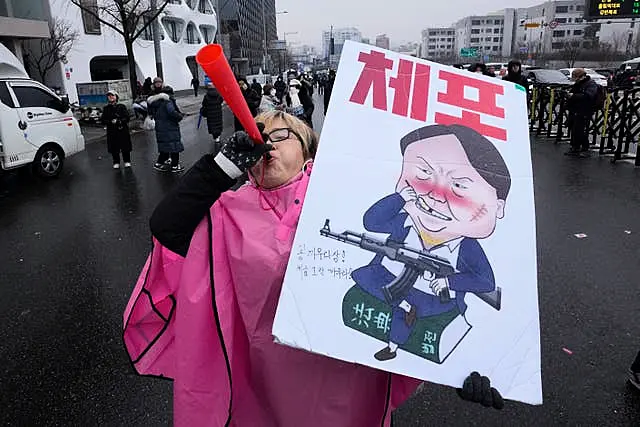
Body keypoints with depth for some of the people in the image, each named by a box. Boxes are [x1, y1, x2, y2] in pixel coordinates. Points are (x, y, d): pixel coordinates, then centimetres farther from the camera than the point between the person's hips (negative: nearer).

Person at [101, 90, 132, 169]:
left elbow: (127, 117, -3)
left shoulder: (121, 106, 5)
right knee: (114, 148, 3)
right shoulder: (106, 108, 9)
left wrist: (120, 121, -19)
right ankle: (116, 163, 14)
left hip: (123, 130, -1)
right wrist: (111, 122, -15)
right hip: (111, 131, 1)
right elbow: (103, 120, 3)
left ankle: (127, 161, 16)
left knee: (125, 147, 2)